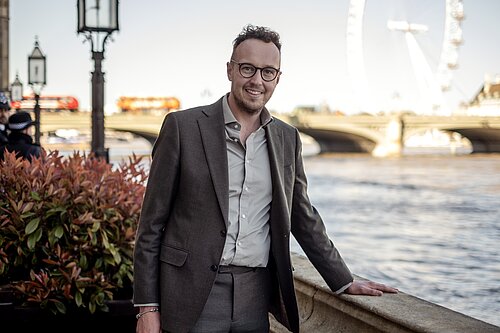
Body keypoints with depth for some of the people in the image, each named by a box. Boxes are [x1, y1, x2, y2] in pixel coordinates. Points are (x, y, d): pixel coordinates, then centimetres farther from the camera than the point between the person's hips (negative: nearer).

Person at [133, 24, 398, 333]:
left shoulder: (288, 139, 9)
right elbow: (152, 222, -3)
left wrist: (345, 282, 16)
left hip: (255, 296, 4)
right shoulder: (183, 126, -3)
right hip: (194, 296, -3)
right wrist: (147, 307, -6)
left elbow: (304, 218, 18)